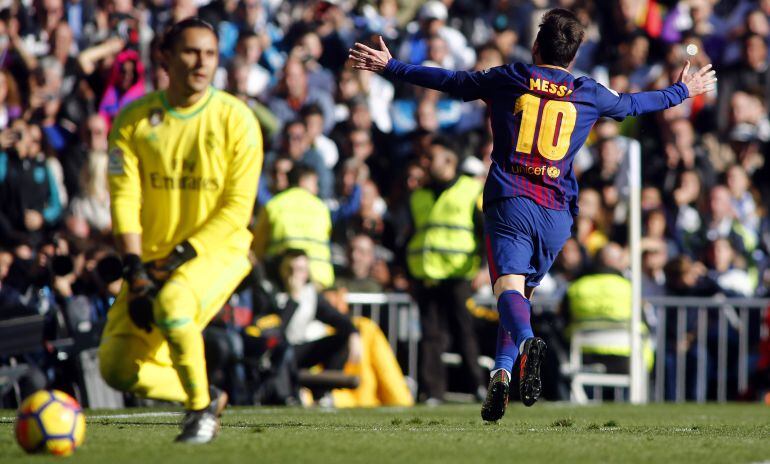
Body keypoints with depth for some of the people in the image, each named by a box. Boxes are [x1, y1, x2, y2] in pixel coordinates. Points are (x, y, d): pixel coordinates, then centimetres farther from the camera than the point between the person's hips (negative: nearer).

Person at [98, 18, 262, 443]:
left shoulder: (236, 119, -10)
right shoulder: (134, 120, -2)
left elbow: (237, 209, -12)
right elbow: (124, 200, -5)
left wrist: (177, 258, -18)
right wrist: (135, 271, -16)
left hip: (219, 249, -4)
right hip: (153, 257, 4)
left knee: (171, 304, -35)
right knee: (117, 367, -7)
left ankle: (201, 407, -13)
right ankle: (206, 398, 19)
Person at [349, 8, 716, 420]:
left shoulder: (507, 79, 7)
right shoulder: (590, 94, 13)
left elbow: (447, 80, 13)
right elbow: (633, 104, 30)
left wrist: (390, 67, 25)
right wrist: (682, 91, 49)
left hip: (509, 202, -3)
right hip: (557, 213, 3)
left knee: (509, 285, -18)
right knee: (523, 291, 15)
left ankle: (527, 342, -48)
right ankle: (501, 374, 1)